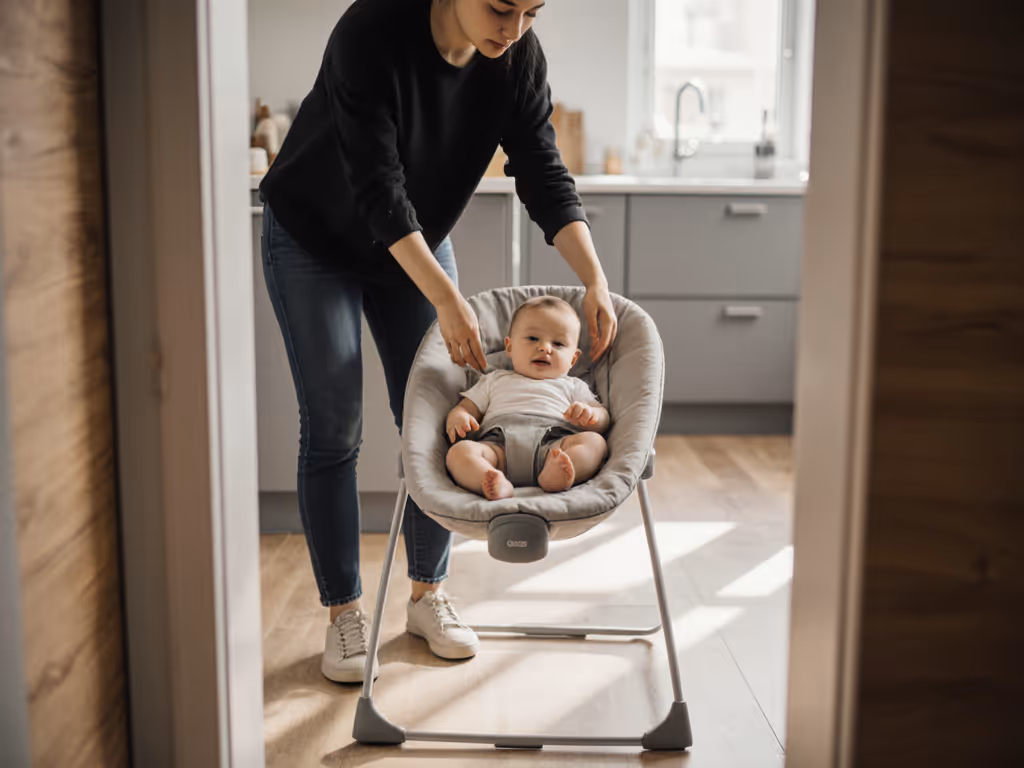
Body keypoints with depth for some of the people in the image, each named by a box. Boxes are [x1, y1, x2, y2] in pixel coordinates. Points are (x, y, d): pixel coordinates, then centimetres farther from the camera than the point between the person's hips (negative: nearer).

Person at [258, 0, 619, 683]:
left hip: (417, 238, 5)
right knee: (333, 430, -4)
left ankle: (428, 595, 19)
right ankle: (345, 613, 9)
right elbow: (377, 186, -33)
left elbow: (544, 173, -12)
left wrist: (596, 280, -23)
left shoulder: (520, 59, -16)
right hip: (314, 238, -4)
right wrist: (446, 299, -37)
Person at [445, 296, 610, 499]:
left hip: (553, 443, 0)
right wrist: (457, 417, 6)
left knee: (595, 442, -29)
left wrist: (590, 414, -3)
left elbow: (603, 419, 23)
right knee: (459, 451, -29)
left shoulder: (573, 386, 33)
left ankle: (554, 475, -58)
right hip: (498, 443, 0)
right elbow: (467, 407, 32)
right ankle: (498, 486, -57)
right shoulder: (495, 381, 37)